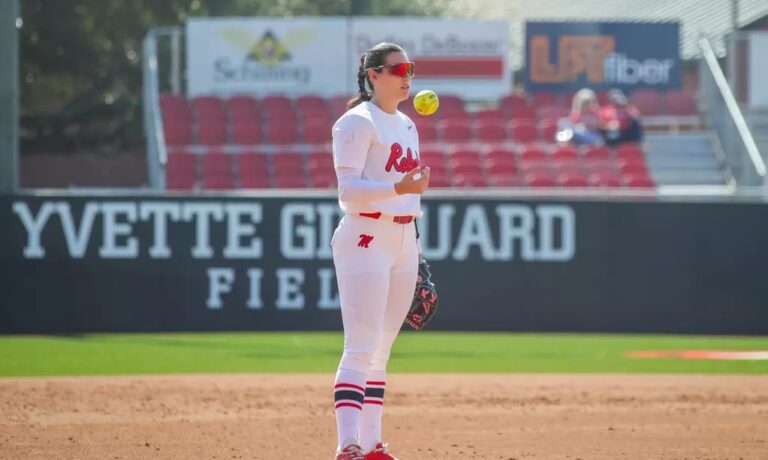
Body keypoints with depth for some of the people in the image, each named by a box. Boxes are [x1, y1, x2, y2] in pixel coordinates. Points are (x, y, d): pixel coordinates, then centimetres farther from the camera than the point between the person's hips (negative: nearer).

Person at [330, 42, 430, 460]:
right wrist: (398, 188, -31)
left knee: (380, 351, 10)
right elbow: (348, 189, -17)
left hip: (403, 240, 8)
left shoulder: (406, 126, 18)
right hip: (365, 240, -8)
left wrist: (416, 251, 20)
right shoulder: (356, 123, -8)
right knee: (361, 349, -14)